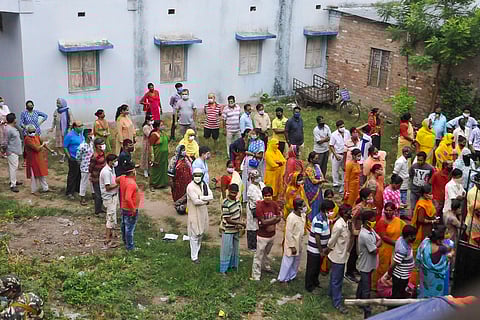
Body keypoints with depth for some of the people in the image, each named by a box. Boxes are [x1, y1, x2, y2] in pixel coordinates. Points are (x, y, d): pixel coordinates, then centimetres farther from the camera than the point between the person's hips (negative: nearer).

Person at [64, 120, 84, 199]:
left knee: (80, 174, 15)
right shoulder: (70, 135, -17)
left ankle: (78, 189, 31)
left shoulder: (81, 133, 5)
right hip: (74, 159, -7)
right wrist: (69, 157, -14)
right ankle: (69, 192, 10)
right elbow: (65, 147, -11)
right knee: (72, 175, 0)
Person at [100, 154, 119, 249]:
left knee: (109, 216, 24)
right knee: (111, 217, -8)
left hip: (113, 196, 10)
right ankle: (107, 241, -5)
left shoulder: (111, 169, 6)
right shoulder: (106, 172, -25)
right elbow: (108, 187, -24)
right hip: (109, 197, -10)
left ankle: (108, 233, 40)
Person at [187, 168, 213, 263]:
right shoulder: (190, 187, -18)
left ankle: (197, 248, 42)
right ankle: (194, 256, 5)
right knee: (194, 235, -2)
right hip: (194, 213, -7)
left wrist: (201, 197, -21)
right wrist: (206, 201, -11)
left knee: (201, 232, 21)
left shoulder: (204, 185, 4)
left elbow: (211, 196, -6)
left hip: (203, 212, 7)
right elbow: (195, 201, -24)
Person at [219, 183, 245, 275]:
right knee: (226, 250, 1)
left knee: (235, 249, 19)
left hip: (236, 230, 7)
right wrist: (240, 223, -21)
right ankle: (223, 270, 12)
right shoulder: (226, 204, -23)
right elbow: (228, 220, -22)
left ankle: (233, 265, 36)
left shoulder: (237, 201, 0)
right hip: (228, 230, -7)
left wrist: (239, 225, -4)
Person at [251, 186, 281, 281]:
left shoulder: (274, 204, -5)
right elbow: (263, 222, -24)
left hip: (272, 234, 6)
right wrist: (274, 218, -17)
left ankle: (266, 267, 50)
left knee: (267, 253, 28)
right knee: (258, 256, 0)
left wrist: (269, 223, -20)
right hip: (262, 236, -6)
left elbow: (279, 218, -6)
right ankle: (255, 276, 7)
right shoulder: (259, 206, -22)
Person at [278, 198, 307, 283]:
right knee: (288, 262, 6)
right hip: (292, 244, -8)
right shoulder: (291, 218, -27)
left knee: (296, 261, 21)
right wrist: (292, 246, -20)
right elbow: (288, 233, -22)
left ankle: (292, 276, 39)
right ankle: (282, 278, 21)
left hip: (299, 244, 8)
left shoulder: (302, 215, -5)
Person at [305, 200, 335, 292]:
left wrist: (326, 248, 16)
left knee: (318, 267, 23)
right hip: (314, 250, -9)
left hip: (321, 248, 9)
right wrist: (321, 251, -18)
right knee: (311, 269, 7)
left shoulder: (325, 218, 3)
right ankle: (309, 287, 20)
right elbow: (317, 237, -24)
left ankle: (315, 282, 40)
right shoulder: (319, 220, -27)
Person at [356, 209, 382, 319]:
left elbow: (380, 240, 1)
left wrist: (375, 245, -16)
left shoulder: (371, 230, -2)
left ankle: (358, 301, 46)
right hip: (366, 266, -9)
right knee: (366, 289, 2)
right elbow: (375, 251, -24)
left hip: (368, 264, 9)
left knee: (363, 283, 26)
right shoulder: (365, 235, -32)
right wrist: (376, 246, -7)